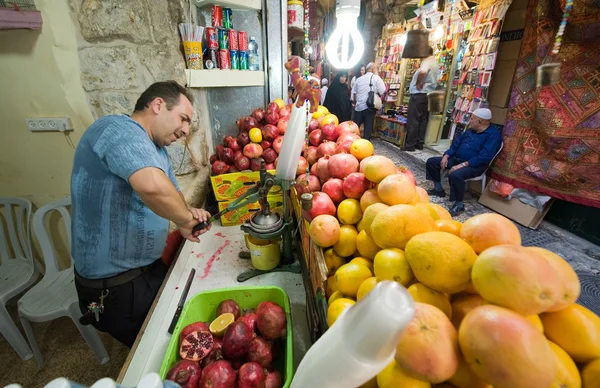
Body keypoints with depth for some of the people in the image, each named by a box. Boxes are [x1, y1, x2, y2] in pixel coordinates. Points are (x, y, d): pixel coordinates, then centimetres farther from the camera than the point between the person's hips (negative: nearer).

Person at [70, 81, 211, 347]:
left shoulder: (155, 148, 8)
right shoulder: (120, 129, -24)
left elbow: (169, 193, 12)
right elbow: (152, 186, -45)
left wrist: (186, 216, -11)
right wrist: (185, 219, -27)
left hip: (148, 268, 9)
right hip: (113, 284, -9)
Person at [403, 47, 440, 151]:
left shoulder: (427, 61, -11)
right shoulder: (436, 64, 20)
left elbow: (422, 72, -33)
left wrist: (418, 83, -19)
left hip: (419, 94, -10)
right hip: (429, 95, 10)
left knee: (413, 120, -7)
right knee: (423, 120, 9)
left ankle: (409, 145, -6)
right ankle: (419, 143, 12)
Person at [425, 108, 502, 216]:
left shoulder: (493, 134, -12)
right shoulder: (470, 131, 13)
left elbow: (484, 157, -23)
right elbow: (456, 144, 17)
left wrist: (462, 165, -29)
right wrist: (446, 156, -1)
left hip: (474, 165, -9)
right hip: (455, 159, 9)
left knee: (455, 175, -39)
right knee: (431, 161, 1)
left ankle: (459, 205, -18)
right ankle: (439, 189, 14)